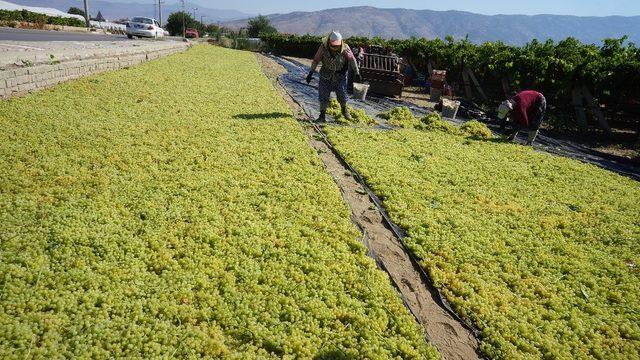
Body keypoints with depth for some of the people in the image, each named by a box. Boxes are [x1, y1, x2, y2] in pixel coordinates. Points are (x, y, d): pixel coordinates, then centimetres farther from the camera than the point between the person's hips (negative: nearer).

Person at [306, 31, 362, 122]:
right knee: (323, 95, -3)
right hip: (326, 74, 1)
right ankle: (322, 115, 7)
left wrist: (357, 73, -11)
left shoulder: (345, 48, -18)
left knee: (342, 94, -2)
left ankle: (344, 110, 25)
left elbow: (352, 60, -10)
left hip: (340, 74, 0)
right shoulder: (323, 47, -17)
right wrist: (310, 73, -13)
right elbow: (316, 60, -9)